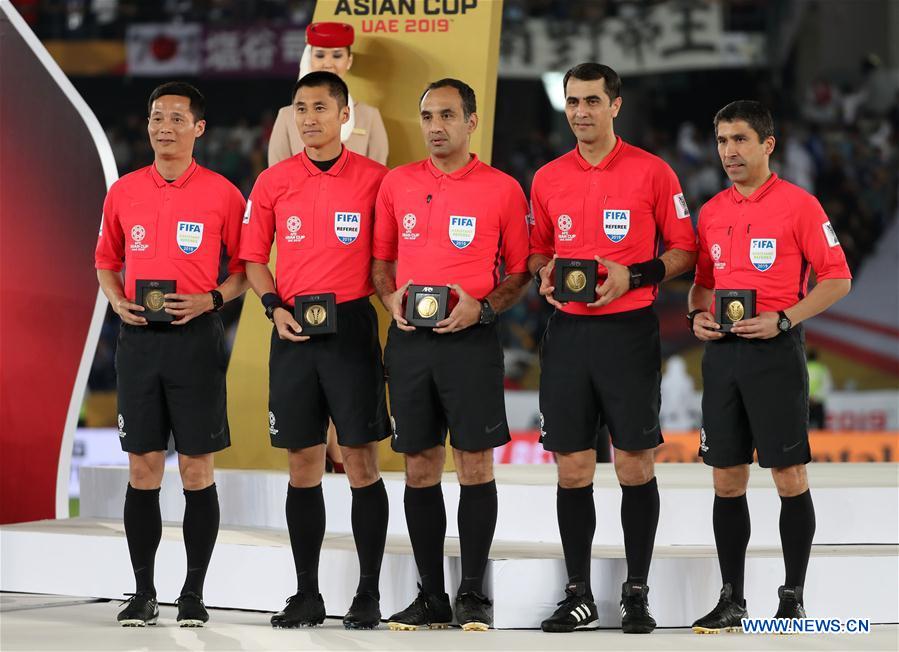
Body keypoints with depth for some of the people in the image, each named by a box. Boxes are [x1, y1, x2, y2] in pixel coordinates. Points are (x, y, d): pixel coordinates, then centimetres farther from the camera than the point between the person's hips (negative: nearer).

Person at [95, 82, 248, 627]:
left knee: (197, 469, 0)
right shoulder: (124, 192, 8)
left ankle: (195, 595, 8)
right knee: (143, 468, 4)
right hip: (139, 338, 3)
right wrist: (117, 300, 0)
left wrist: (212, 300, -12)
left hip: (196, 337, -3)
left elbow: (246, 266, 4)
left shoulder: (221, 193, -1)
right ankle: (143, 593, 11)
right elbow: (107, 260, 18)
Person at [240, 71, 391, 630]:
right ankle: (307, 594, 13)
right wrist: (275, 307, -3)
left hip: (352, 326, -2)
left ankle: (369, 594, 4)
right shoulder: (273, 182, 7)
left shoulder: (375, 179, -1)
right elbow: (254, 257, 12)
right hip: (294, 330, 3)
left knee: (362, 459, -2)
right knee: (302, 463, 6)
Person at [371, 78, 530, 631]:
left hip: (471, 338, -3)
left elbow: (521, 271, 3)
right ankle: (431, 597, 13)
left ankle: (474, 595, 6)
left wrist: (481, 308, -12)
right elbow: (381, 259, 17)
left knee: (475, 464, -2)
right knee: (420, 467, 6)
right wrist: (391, 298, -2)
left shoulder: (503, 189, 0)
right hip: (409, 338, 3)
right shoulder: (397, 184, 9)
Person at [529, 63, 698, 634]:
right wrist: (544, 272, -2)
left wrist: (634, 275, -13)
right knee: (573, 466, 4)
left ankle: (638, 594, 9)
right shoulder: (547, 179, 9)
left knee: (635, 464, 0)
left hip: (630, 329, -3)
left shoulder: (652, 172, -1)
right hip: (568, 330, 3)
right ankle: (579, 595, 12)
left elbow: (684, 251, 1)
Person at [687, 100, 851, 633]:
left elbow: (837, 279, -6)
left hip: (775, 350, -5)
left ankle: (793, 599, 5)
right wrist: (698, 314, 2)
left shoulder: (798, 204, -5)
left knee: (789, 475, -2)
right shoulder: (712, 212, 12)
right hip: (722, 351, 6)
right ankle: (732, 599, 14)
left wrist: (782, 320, -16)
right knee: (727, 479, 7)